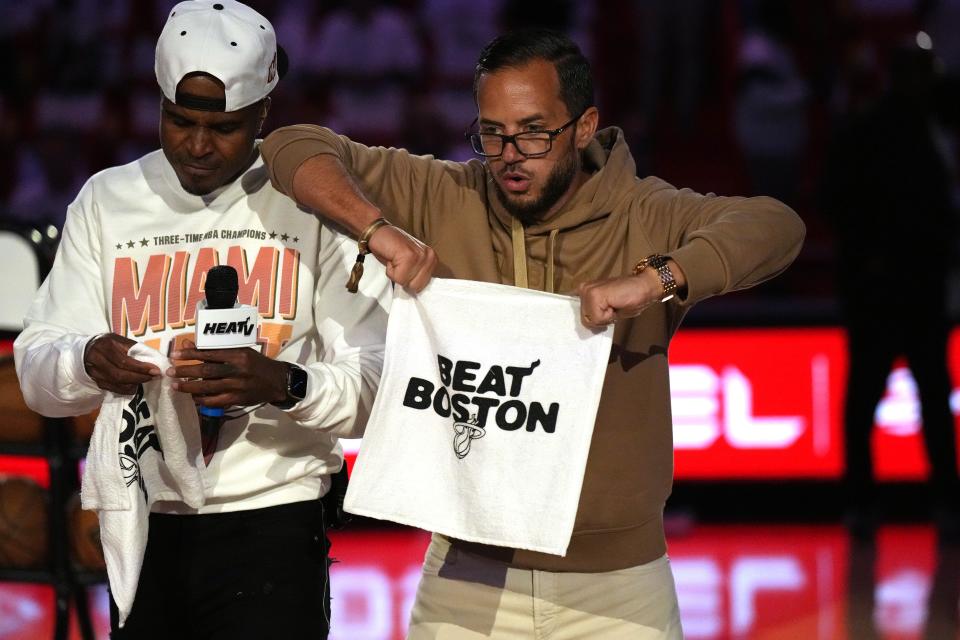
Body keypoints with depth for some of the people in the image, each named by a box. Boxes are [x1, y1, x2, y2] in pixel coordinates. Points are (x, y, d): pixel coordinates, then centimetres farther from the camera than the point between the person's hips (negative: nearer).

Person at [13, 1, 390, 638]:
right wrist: (87, 364, -18)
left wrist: (282, 384, -29)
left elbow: (377, 383, -10)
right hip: (142, 530, 3)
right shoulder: (107, 200, 9)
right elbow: (36, 370, 4)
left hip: (271, 530, -3)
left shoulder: (316, 203, -2)